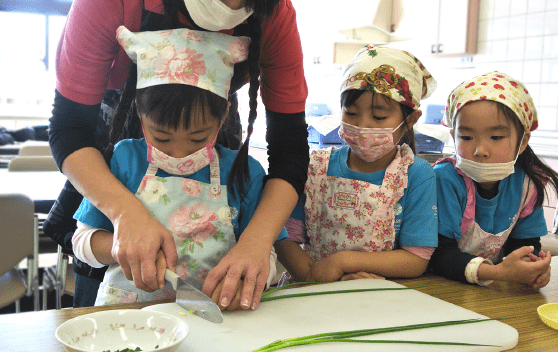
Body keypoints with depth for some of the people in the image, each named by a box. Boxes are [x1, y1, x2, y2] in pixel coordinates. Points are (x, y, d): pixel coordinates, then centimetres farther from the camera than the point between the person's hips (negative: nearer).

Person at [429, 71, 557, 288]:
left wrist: (532, 266, -21)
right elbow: (438, 253, -23)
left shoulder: (526, 183, -5)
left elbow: (524, 243, 2)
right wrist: (499, 272, -35)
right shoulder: (445, 179, -19)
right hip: (443, 287, -4)